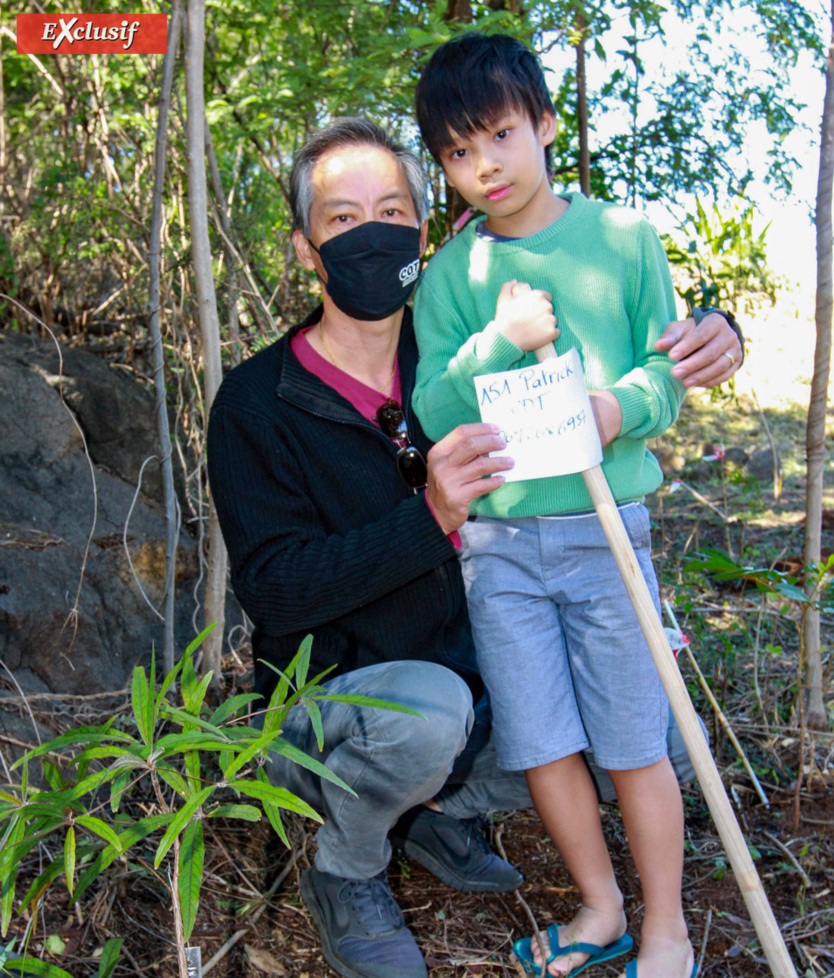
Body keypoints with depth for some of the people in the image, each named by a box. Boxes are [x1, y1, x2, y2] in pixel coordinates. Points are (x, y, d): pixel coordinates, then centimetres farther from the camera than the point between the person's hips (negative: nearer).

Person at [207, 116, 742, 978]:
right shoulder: (255, 405, -14)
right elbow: (272, 589, -21)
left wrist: (708, 336, -14)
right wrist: (428, 517, -35)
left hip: (470, 689, 5)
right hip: (320, 712, -4)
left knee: (664, 748, -6)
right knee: (428, 707, -37)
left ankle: (440, 810, 13)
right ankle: (345, 871, -3)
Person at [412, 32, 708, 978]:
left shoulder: (624, 238, 2)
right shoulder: (447, 274, 4)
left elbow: (670, 369, 2)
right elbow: (428, 415, -2)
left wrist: (625, 406, -20)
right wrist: (497, 342, -16)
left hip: (604, 527, -2)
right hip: (494, 536, 2)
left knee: (634, 744, 6)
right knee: (540, 742, 9)